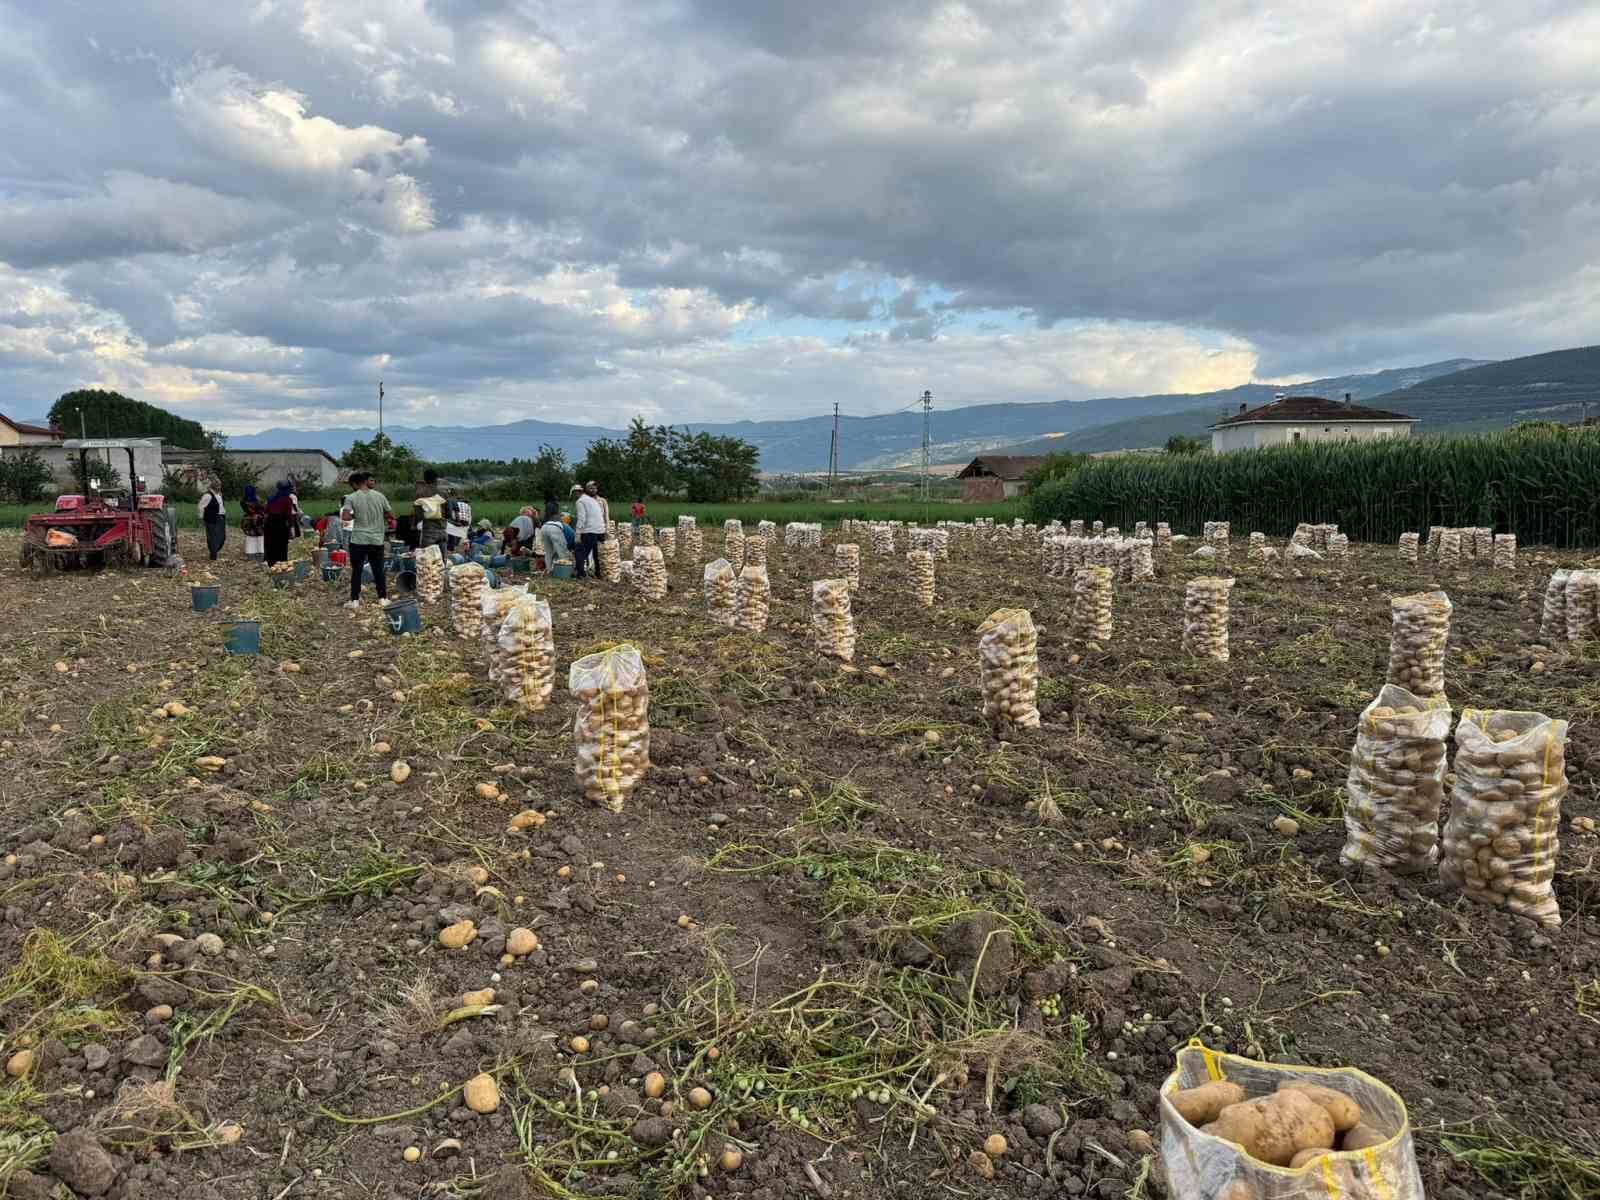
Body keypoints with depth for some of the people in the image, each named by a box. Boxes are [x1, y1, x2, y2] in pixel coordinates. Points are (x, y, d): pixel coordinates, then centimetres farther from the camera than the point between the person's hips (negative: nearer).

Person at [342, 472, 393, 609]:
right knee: (378, 570, 10)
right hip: (377, 540, 2)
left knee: (356, 570, 5)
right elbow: (391, 515, 6)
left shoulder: (351, 498, -6)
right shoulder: (380, 496, 1)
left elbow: (345, 516, -16)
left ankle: (355, 600, 5)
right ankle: (382, 598, 12)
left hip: (358, 540, -2)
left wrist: (355, 516, 2)